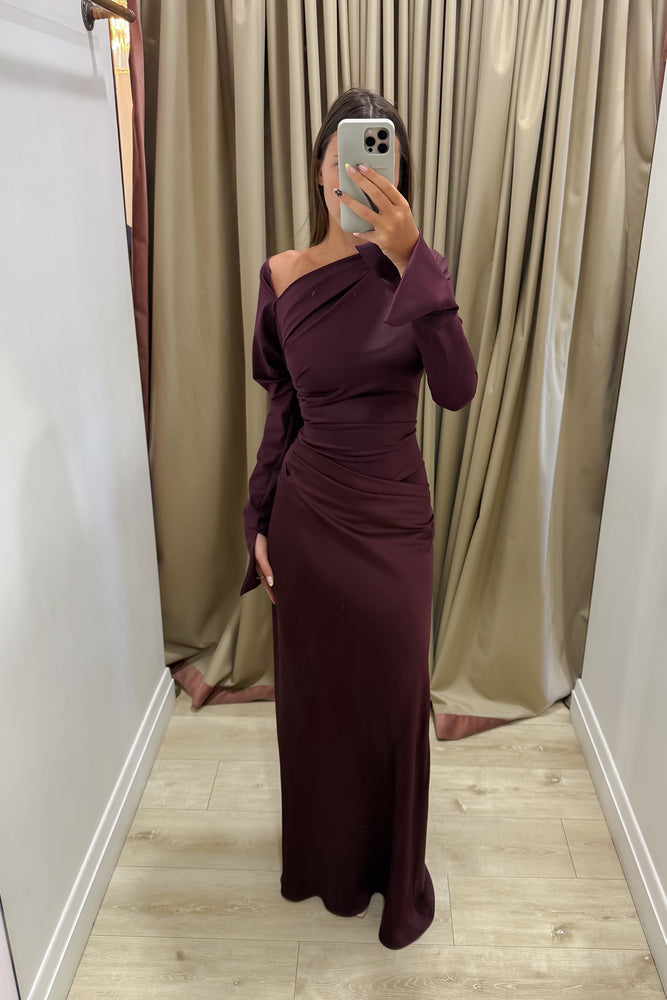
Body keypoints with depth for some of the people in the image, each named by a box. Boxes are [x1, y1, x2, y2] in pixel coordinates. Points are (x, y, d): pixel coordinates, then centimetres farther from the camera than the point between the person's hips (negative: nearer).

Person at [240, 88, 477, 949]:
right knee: (315, 691, 16)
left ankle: (399, 870, 37)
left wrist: (409, 257, -31)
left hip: (395, 520, -1)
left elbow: (457, 391, -23)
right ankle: (325, 855, 44)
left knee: (394, 697, 10)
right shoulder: (283, 277, -2)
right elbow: (281, 413, 4)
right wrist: (258, 522, 4)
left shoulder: (417, 272, -6)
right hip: (308, 515, 2)